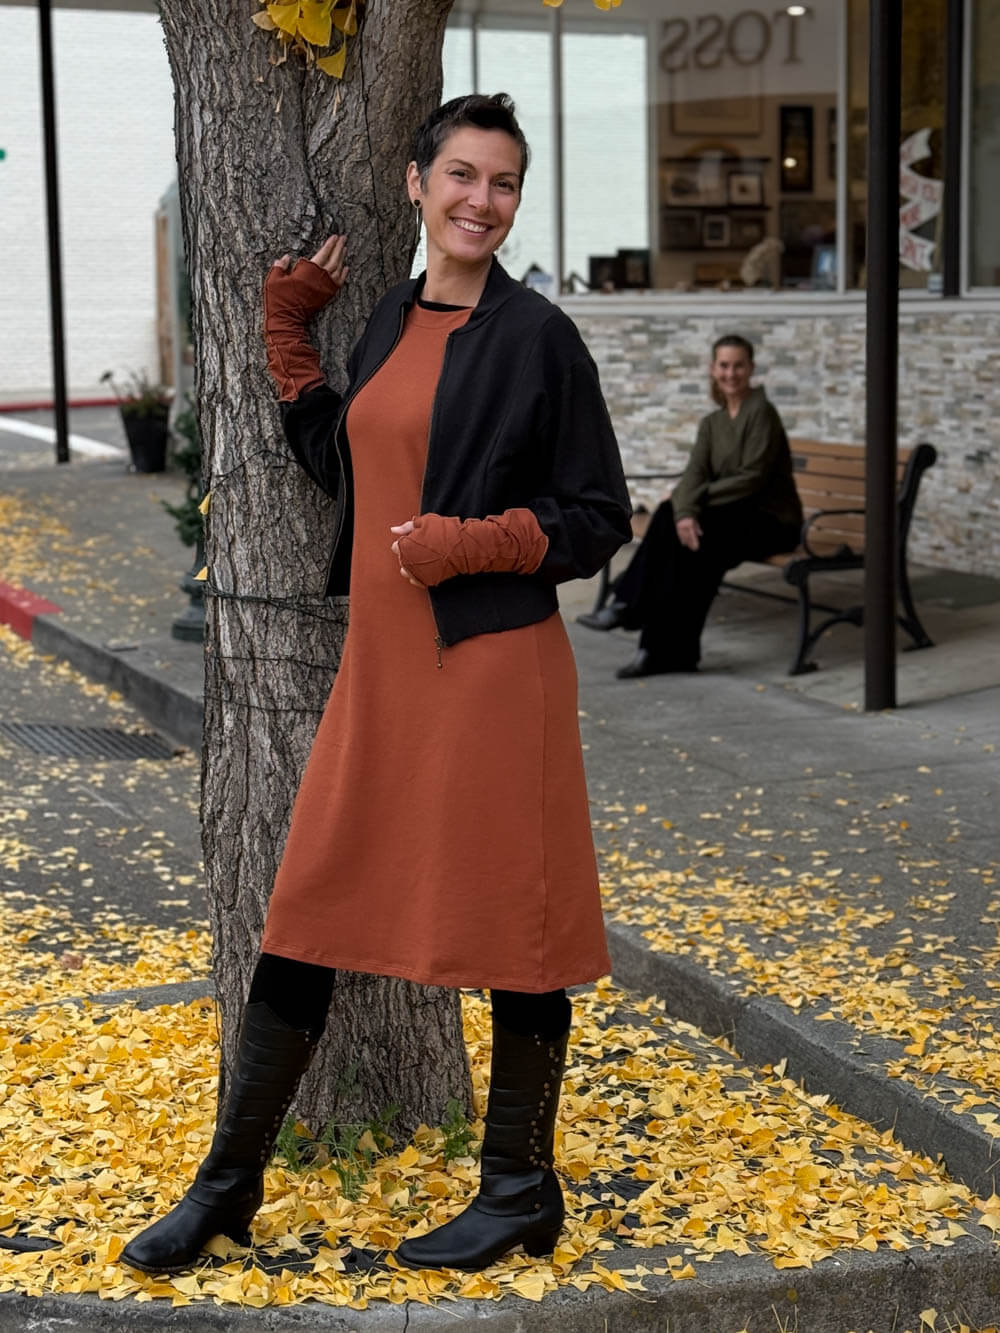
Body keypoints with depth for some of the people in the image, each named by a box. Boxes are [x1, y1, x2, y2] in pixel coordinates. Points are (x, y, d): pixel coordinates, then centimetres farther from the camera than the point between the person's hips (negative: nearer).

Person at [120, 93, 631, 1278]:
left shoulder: (537, 337, -6)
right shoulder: (391, 321, 12)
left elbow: (598, 519, -5)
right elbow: (343, 466, 22)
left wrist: (473, 542, -17)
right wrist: (286, 333, 18)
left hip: (492, 666, -6)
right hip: (379, 661, 6)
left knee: (508, 916, 4)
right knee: (305, 910, 10)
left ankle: (521, 1190, 21)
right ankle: (229, 1182, 22)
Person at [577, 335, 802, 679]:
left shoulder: (761, 412, -10)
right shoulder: (711, 423, 11)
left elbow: (752, 478, -17)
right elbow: (695, 473, -4)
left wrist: (698, 496, -12)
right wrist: (686, 510, -25)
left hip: (770, 519, -6)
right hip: (734, 515, 6)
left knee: (691, 538, -30)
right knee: (671, 517, -22)